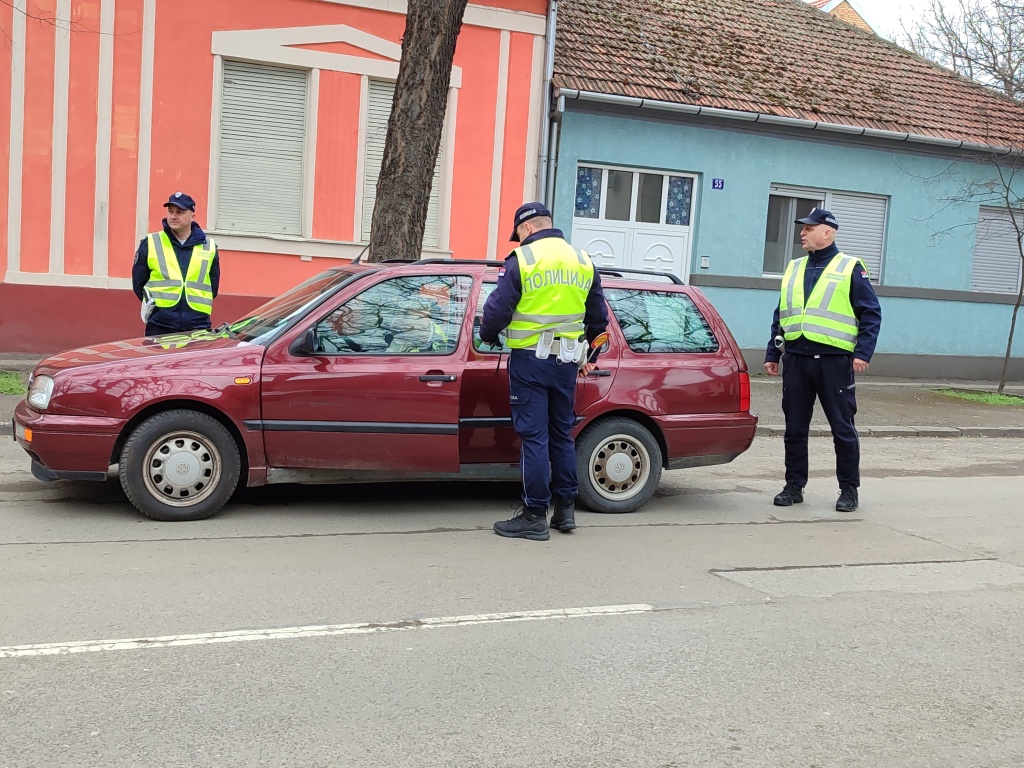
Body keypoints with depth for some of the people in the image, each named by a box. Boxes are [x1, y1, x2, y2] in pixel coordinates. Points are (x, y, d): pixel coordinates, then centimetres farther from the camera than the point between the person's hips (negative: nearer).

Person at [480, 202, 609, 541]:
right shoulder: (583, 261, 10)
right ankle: (566, 509, 21)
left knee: (534, 436, -1)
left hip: (530, 360, -5)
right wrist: (588, 356, 27)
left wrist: (488, 335, 10)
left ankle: (535, 515, 2)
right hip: (567, 361, 5)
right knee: (562, 434, 15)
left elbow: (497, 308, -10)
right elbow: (599, 317, 16)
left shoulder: (521, 260, -8)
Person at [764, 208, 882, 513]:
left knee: (843, 428, 2)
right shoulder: (794, 269, 17)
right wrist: (772, 354, 15)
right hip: (796, 359, 5)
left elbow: (871, 314, -2)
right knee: (795, 427, 8)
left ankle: (849, 490, 13)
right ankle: (794, 486, 18)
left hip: (835, 360, -5)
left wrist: (863, 352, -13)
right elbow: (780, 316, 20)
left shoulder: (850, 268, 1)